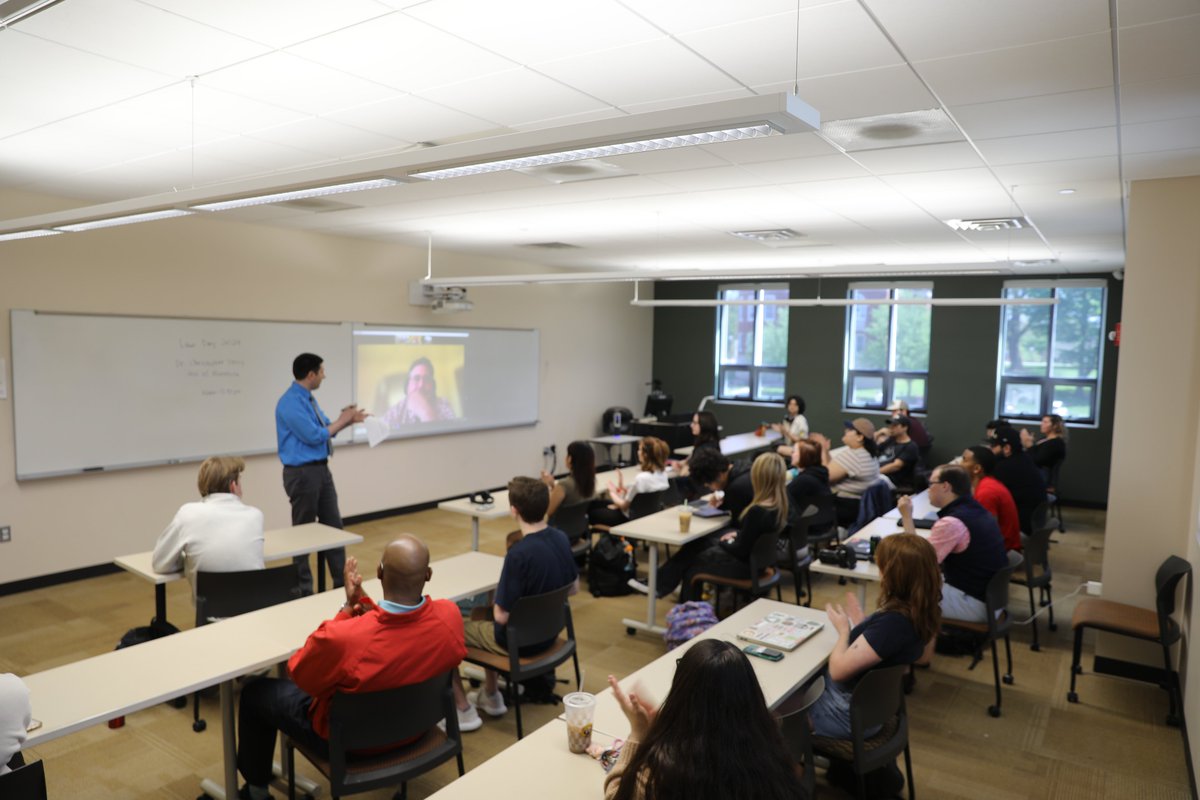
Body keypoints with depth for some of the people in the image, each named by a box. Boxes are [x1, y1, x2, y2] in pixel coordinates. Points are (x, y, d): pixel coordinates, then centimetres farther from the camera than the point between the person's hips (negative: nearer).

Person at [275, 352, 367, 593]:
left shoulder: (309, 399, 10)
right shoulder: (290, 402, -18)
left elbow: (325, 431, 17)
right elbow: (313, 436, -21)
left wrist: (348, 420, 5)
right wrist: (341, 421, -10)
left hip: (321, 470, 9)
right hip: (302, 473, -9)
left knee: (333, 525, 12)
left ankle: (342, 582, 22)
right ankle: (303, 589, 17)